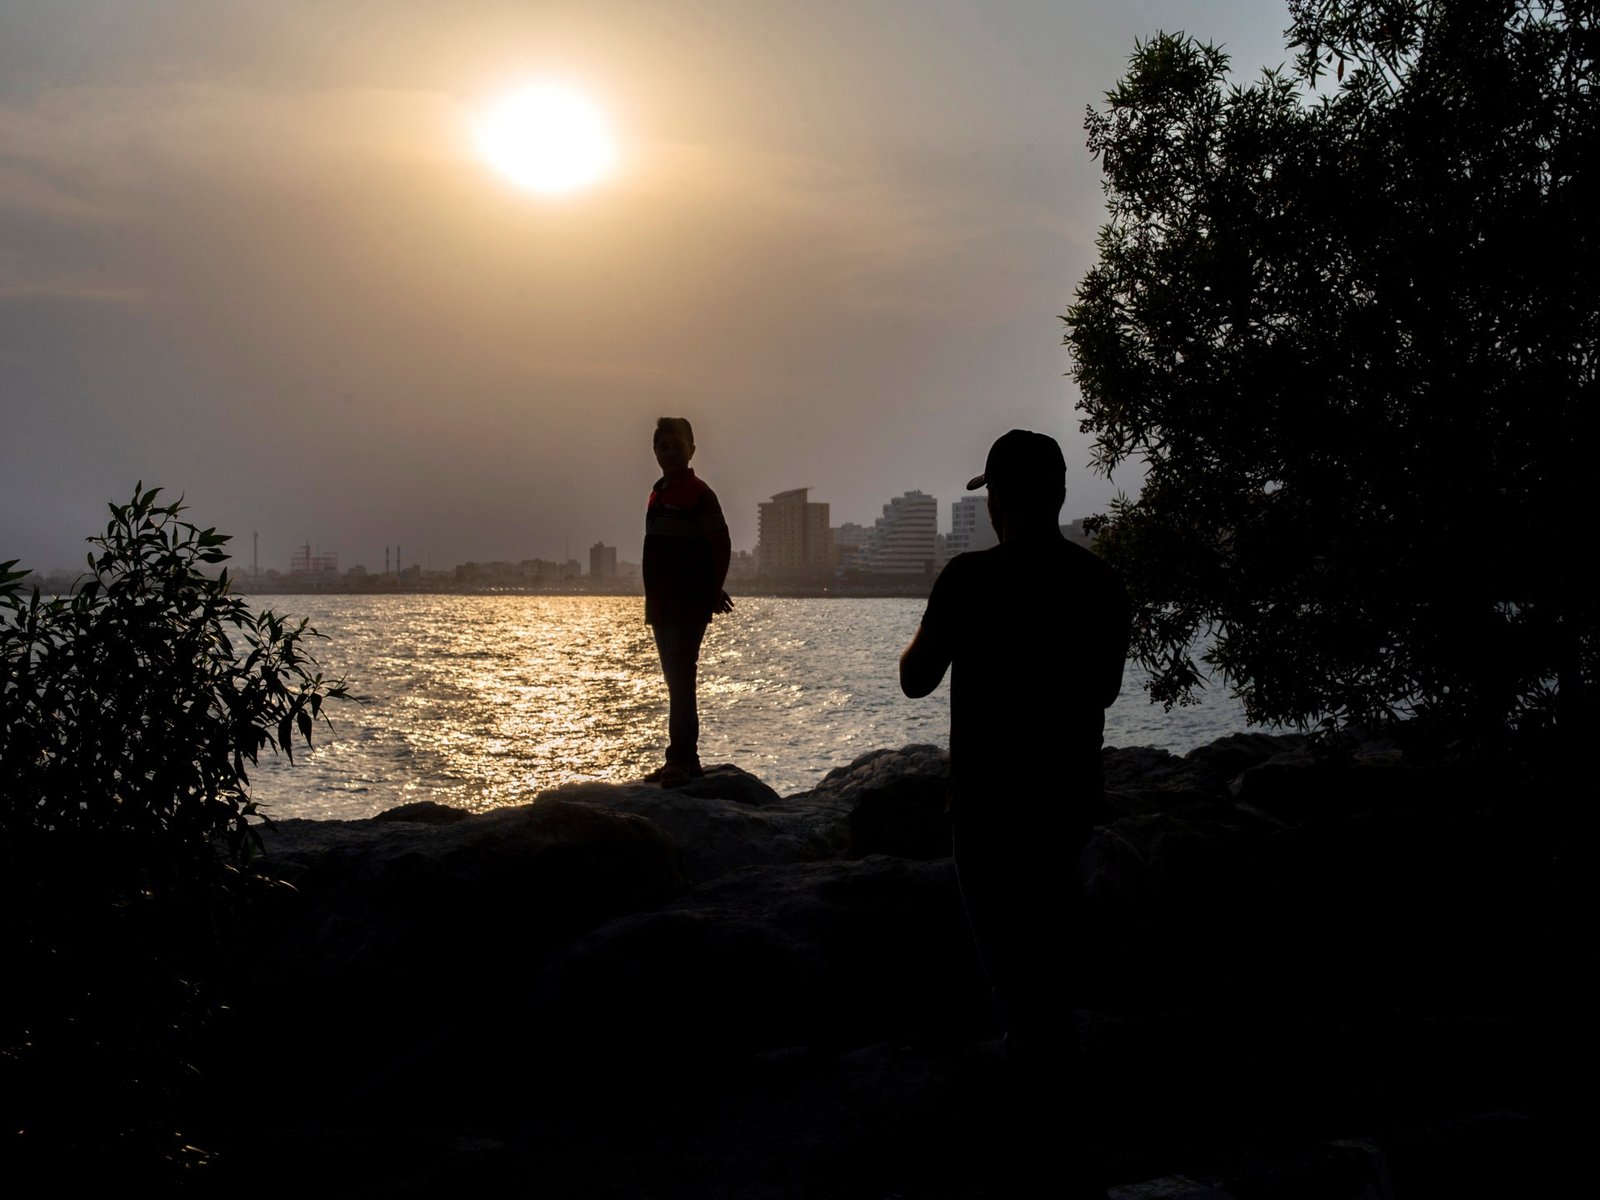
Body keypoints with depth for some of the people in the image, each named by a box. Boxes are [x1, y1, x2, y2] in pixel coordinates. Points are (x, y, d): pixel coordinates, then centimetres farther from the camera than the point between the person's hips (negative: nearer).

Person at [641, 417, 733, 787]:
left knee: (680, 682, -14)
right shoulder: (658, 494, 17)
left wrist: (713, 592, -10)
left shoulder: (698, 493, -8)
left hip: (689, 607, -9)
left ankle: (681, 760, -17)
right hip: (663, 607, 9)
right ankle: (685, 761, 16)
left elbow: (722, 545, -12)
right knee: (678, 683, 11)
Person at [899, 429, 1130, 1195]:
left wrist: (929, 633, 12)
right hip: (1071, 795, 6)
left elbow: (916, 680, -7)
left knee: (1018, 967, 0)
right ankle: (1035, 1102, 36)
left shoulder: (972, 579, -17)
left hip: (994, 804, -6)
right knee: (1046, 955, 23)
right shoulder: (1103, 584, 0)